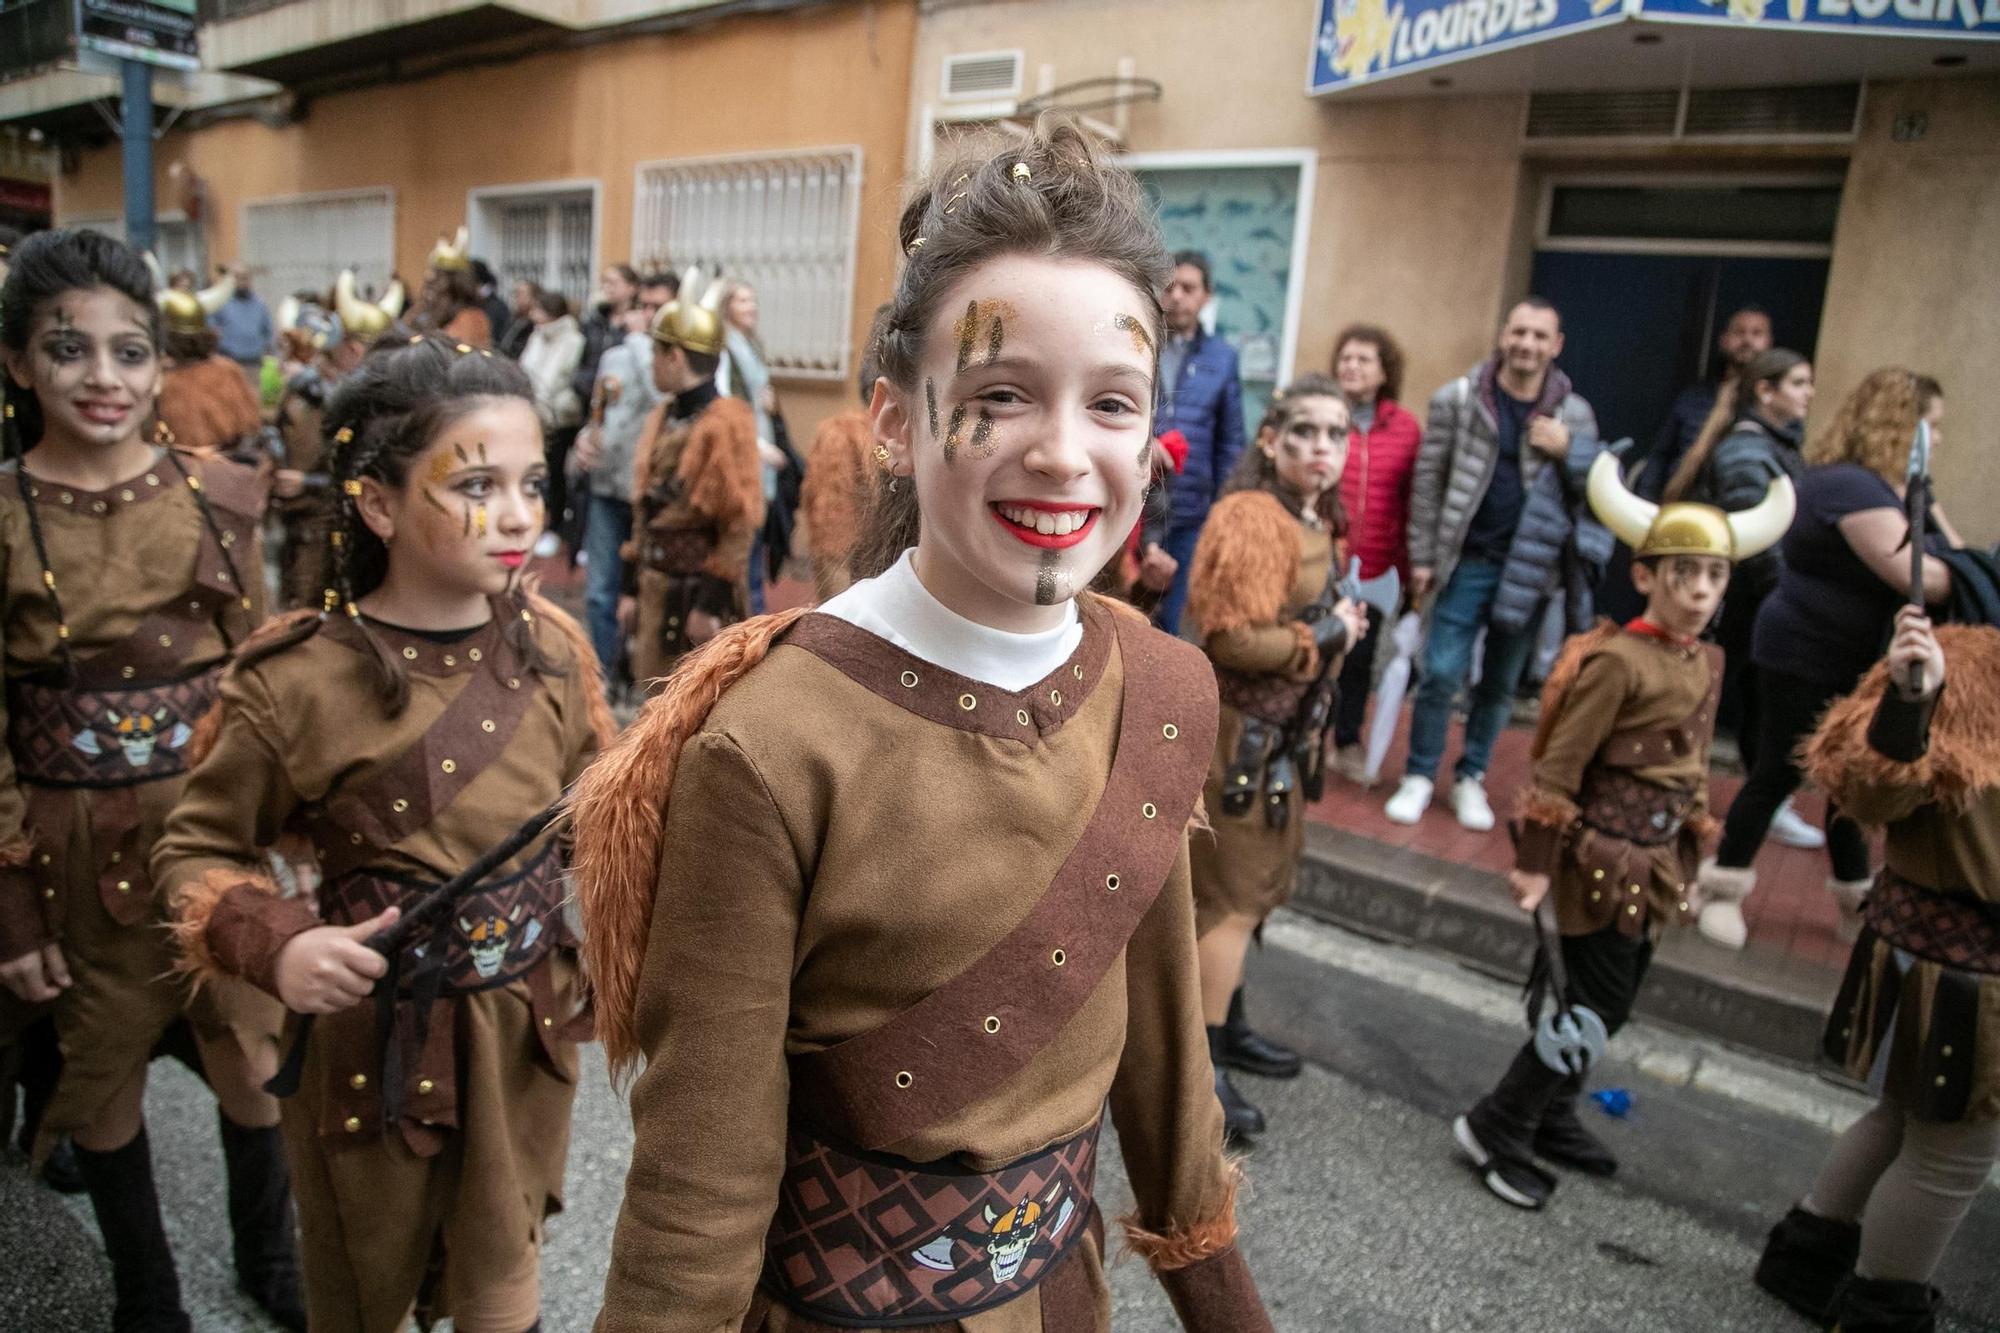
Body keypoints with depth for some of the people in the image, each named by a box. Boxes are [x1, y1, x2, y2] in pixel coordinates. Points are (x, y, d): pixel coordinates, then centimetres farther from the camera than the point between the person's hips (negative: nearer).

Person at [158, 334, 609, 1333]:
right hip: (377, 1041, -3)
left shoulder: (551, 647, -7)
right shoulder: (302, 682, -18)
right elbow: (196, 849, -4)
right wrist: (273, 943, -21)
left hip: (529, 1027, 3)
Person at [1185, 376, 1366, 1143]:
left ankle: (1225, 1025, 35)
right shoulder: (1250, 516, -20)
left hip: (1280, 733, 10)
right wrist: (1332, 634, -17)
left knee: (1253, 882, 19)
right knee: (1234, 892, -2)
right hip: (1237, 734, -10)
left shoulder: (1318, 522, 12)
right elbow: (1234, 636, -28)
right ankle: (1197, 1063, 9)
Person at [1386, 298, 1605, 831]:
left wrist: (1567, 453, -13)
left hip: (1533, 568, 2)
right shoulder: (1457, 399, -3)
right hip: (1468, 562, -2)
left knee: (1500, 684, 11)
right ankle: (1420, 776, 12)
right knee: (1443, 674, -5)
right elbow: (1428, 481, -2)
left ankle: (1471, 778, 26)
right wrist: (1422, 557, -4)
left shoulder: (1575, 414, 3)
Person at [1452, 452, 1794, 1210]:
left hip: (1655, 862, 8)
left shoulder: (1707, 663, 7)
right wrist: (1536, 863, -17)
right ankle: (1496, 1129, 14)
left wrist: (1690, 853, 18)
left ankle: (1550, 1117, 34)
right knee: (1591, 1006, -1)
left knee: (1609, 1003, 17)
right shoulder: (1617, 661, -19)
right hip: (1605, 858, -8)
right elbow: (1559, 766, -18)